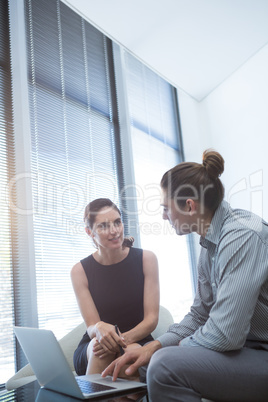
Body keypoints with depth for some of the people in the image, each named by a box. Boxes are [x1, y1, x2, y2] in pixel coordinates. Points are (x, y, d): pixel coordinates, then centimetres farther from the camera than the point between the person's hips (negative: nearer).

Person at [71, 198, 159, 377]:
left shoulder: (146, 259, -4)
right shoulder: (80, 271, -4)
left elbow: (152, 319, -7)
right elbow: (91, 326, -8)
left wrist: (124, 339, -27)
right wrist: (99, 329, -35)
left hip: (139, 343, 0)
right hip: (90, 352, 1)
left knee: (131, 351, -35)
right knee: (101, 343, -33)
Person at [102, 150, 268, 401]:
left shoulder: (242, 237, -23)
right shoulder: (210, 244, 8)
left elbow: (224, 334, -26)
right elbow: (199, 315, 14)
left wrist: (181, 346, -7)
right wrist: (154, 346, 1)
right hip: (248, 349, 9)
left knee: (166, 365, -26)